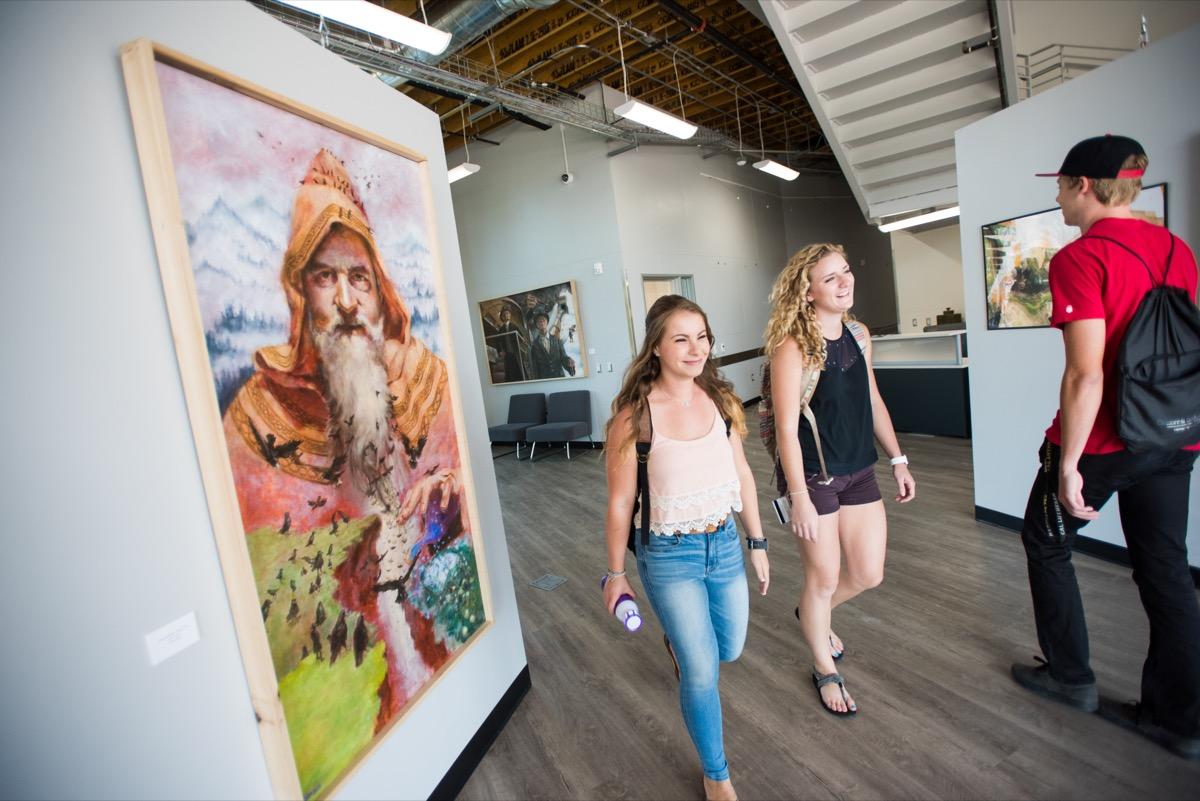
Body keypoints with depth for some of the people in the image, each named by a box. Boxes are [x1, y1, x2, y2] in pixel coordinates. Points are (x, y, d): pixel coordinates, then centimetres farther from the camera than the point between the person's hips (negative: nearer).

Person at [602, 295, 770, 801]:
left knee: (729, 649, 23)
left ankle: (679, 640, 59)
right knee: (702, 673, 4)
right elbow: (620, 502, -11)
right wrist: (616, 574, -3)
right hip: (669, 555, -5)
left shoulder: (720, 398, -5)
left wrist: (757, 543, 11)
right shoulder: (634, 415, -20)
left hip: (724, 544, 5)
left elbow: (742, 475, 5)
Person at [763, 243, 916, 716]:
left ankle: (813, 614, 46)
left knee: (869, 575, 13)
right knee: (824, 578, 8)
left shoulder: (859, 335, 3)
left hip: (859, 472, 7)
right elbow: (786, 428, -20)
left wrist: (898, 460, 13)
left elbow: (872, 401, 14)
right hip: (813, 477, -6)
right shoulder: (792, 346, -19)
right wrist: (799, 498, -21)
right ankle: (825, 670, 35)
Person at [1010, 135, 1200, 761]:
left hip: (1100, 442, -7)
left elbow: (1086, 374, -23)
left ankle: (1070, 677, 28)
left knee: (1045, 542, 14)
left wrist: (1068, 463, -18)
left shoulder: (1081, 258, -17)